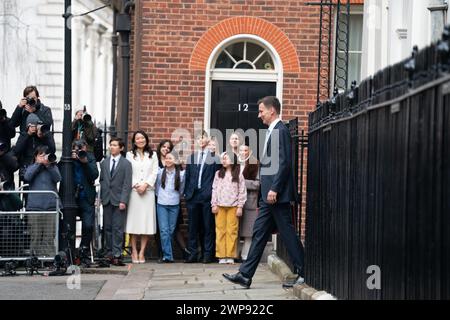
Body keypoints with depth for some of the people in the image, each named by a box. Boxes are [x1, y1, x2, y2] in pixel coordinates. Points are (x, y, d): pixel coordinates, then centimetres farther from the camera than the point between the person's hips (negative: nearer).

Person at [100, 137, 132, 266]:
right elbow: (102, 181, 15)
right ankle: (109, 254, 11)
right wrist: (101, 197, 5)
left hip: (119, 201, -4)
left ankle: (116, 255, -7)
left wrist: (123, 201, -13)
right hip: (106, 200, 4)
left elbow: (127, 184, -5)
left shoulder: (126, 164, 0)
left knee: (118, 229, -6)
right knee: (107, 228, 6)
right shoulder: (104, 163, 14)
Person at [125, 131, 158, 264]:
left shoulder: (152, 155, 14)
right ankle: (134, 252, 1)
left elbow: (154, 173, 6)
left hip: (148, 191, 1)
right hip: (133, 191, -1)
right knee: (133, 221, -4)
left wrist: (146, 184, -7)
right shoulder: (130, 155, 9)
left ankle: (142, 252, -1)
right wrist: (136, 185, -9)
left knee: (146, 222, -3)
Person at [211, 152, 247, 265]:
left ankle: (230, 256, 0)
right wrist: (214, 205, 2)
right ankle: (221, 256, 1)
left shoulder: (238, 174, 4)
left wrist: (240, 207, -3)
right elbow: (214, 189, 10)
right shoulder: (218, 174, 11)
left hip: (233, 206, -2)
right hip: (220, 206, 2)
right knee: (220, 230, -1)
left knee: (232, 231, -4)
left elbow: (242, 191, 2)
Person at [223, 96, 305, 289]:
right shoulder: (272, 131, 17)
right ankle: (245, 275, 10)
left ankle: (303, 274, 5)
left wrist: (274, 189, -21)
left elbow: (284, 163, -20)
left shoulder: (281, 131, -13)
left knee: (287, 233, -3)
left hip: (277, 195, -10)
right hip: (268, 194, 10)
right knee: (259, 233, 8)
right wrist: (267, 191, 18)